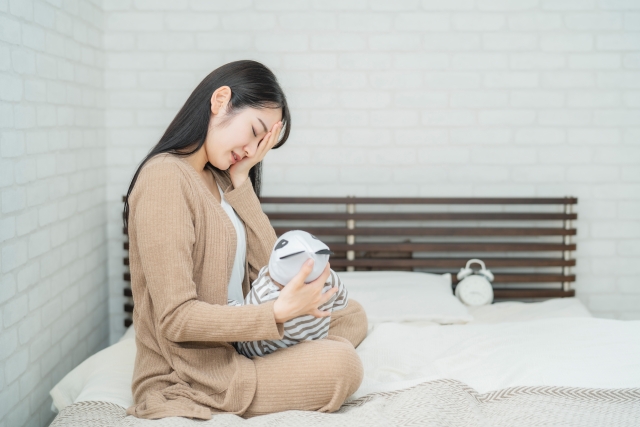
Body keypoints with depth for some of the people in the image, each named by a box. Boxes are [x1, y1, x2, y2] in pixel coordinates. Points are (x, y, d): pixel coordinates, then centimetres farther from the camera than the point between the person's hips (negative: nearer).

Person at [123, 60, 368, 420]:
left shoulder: (220, 180, 10)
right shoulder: (165, 177, -20)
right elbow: (176, 318, -24)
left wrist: (241, 180, -4)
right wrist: (278, 313, -30)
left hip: (235, 340, 9)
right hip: (188, 374, -9)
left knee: (352, 314, 12)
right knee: (342, 366, -21)